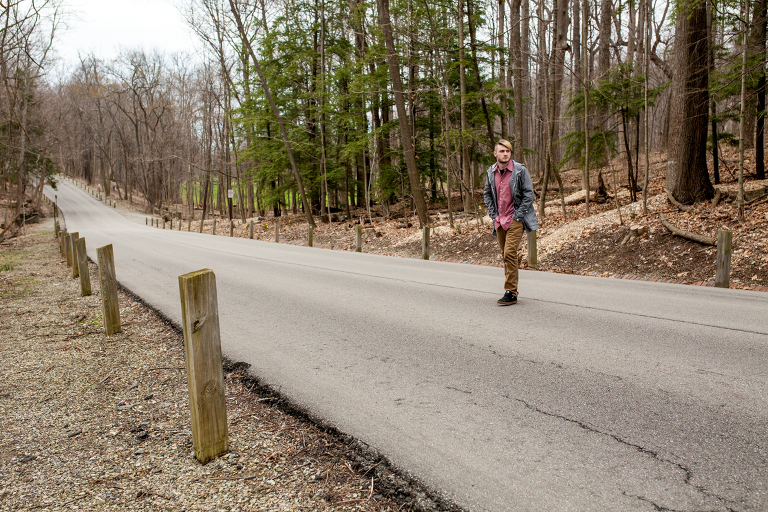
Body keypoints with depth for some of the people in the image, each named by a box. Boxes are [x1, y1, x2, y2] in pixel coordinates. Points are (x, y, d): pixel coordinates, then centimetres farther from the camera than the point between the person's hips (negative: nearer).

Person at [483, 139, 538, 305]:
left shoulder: (520, 170, -8)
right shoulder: (490, 172, 6)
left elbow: (528, 194, -6)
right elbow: (487, 194, 19)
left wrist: (518, 216, -11)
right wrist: (493, 214, 8)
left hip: (515, 220, -5)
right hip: (499, 220, 6)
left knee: (510, 253, -14)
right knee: (505, 255, 11)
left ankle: (511, 293, -10)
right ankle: (511, 290, 21)